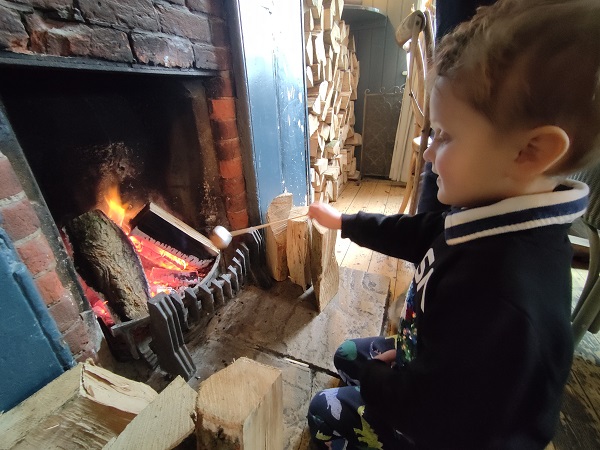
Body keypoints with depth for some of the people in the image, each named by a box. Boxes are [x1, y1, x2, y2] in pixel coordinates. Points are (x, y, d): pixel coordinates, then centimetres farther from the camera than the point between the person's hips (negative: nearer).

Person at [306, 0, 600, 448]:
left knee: (325, 412, 13)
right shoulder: (495, 223, -16)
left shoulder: (503, 298, -47)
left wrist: (375, 377, -13)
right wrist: (343, 221, 7)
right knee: (346, 355, 25)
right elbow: (417, 234, -2)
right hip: (431, 361, 7)